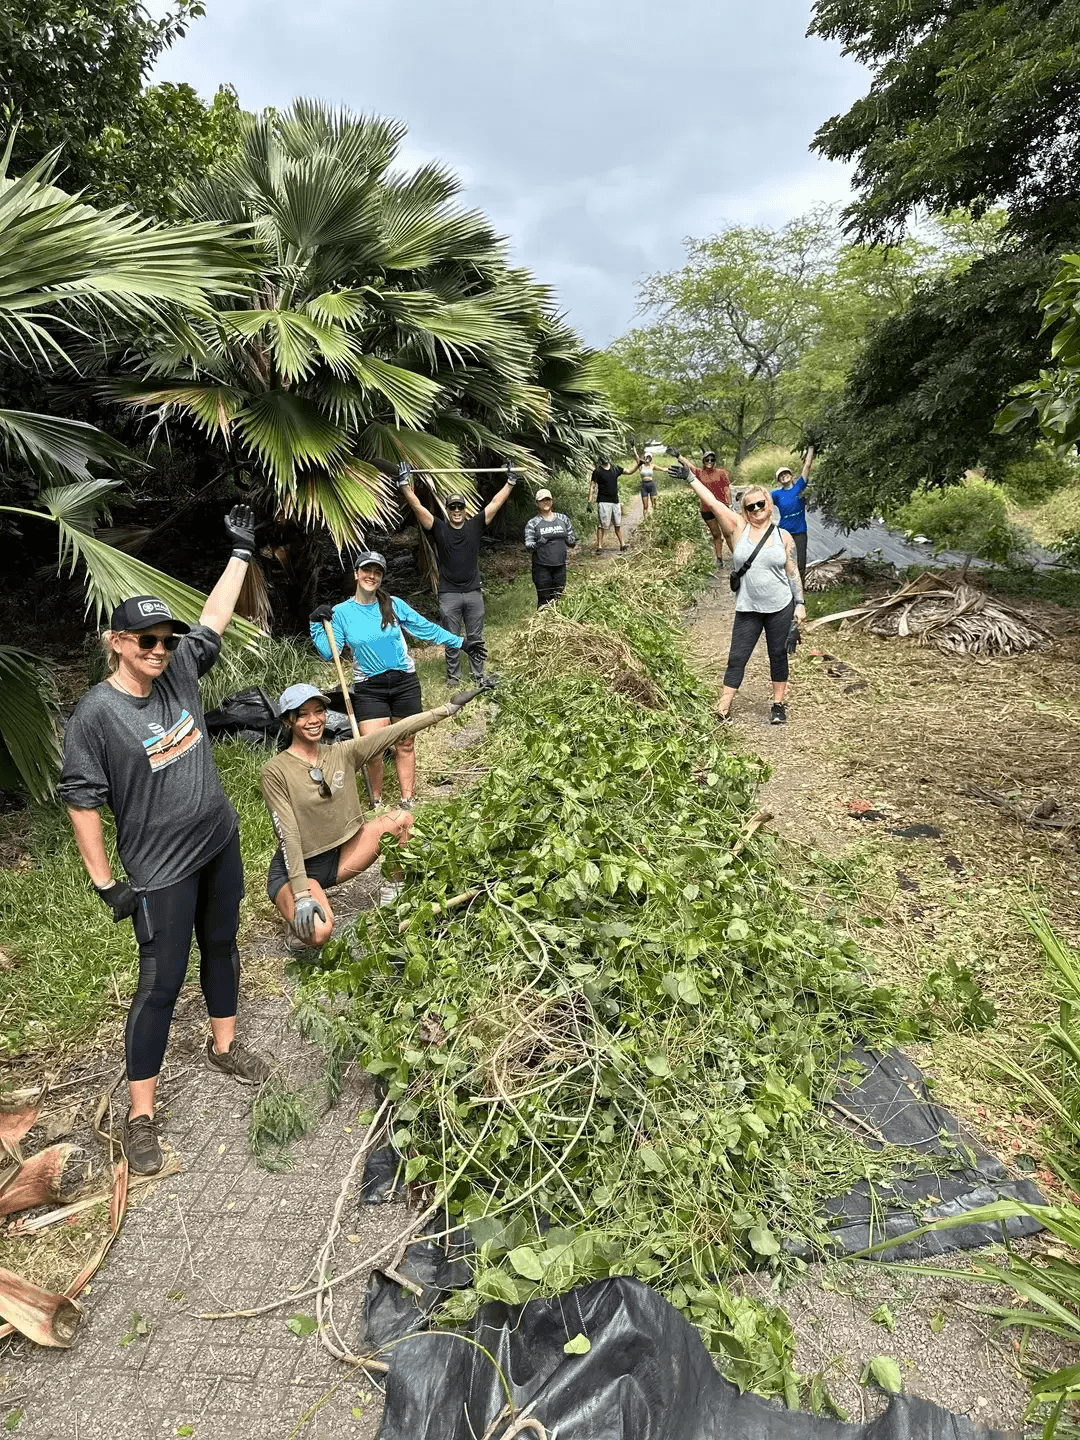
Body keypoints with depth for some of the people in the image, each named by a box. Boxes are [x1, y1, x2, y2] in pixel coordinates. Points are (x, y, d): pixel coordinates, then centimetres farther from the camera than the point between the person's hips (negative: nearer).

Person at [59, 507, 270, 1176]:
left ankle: (225, 1045, 44)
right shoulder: (96, 713, -17)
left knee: (222, 945, 21)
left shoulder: (179, 671, -1)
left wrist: (241, 553, 12)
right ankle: (141, 1113, 19)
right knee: (161, 983, 1)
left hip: (221, 844, 6)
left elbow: (215, 620, 9)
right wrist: (106, 883, -12)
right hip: (160, 871, -6)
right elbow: (82, 801, -14)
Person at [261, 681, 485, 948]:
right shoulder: (275, 772, -16)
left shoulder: (342, 754, -1)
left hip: (341, 855, 6)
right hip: (295, 869, -5)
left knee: (401, 819, -11)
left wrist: (449, 708, -9)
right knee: (318, 933, -34)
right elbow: (288, 834, -22)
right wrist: (301, 895, -28)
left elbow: (396, 731, -6)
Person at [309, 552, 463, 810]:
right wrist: (317, 625, -14)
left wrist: (460, 642, 10)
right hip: (369, 688, -1)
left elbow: (426, 628, 8)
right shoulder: (340, 612, -1)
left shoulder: (394, 605, 0)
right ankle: (377, 802, 14)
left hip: (404, 683, 1)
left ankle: (407, 802, 21)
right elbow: (329, 653, -4)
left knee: (405, 745, 8)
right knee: (373, 750, -9)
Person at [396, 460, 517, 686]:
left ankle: (478, 674, 21)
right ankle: (453, 676, 17)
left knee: (476, 640, 10)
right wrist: (405, 484, -14)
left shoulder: (475, 526, 4)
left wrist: (510, 482, 3)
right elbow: (417, 507, -7)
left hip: (473, 592, 2)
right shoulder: (439, 528, -1)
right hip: (449, 594, -1)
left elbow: (495, 503, 4)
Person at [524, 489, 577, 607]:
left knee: (559, 598, 7)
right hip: (542, 567, -3)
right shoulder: (532, 523, 1)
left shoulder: (563, 519, 10)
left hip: (560, 566, 3)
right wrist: (537, 544, -25)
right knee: (544, 600, -6)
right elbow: (528, 546, -5)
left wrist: (571, 541, -8)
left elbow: (571, 544, 15)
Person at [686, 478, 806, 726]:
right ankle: (722, 710, 2)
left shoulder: (783, 536, 4)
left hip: (781, 607, 1)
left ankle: (779, 703, 26)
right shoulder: (738, 528, 0)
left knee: (778, 655, 11)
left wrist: (800, 603, 3)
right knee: (736, 658, -2)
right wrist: (690, 478, -13)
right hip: (748, 609, -1)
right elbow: (712, 503, -8)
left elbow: (793, 572, 7)